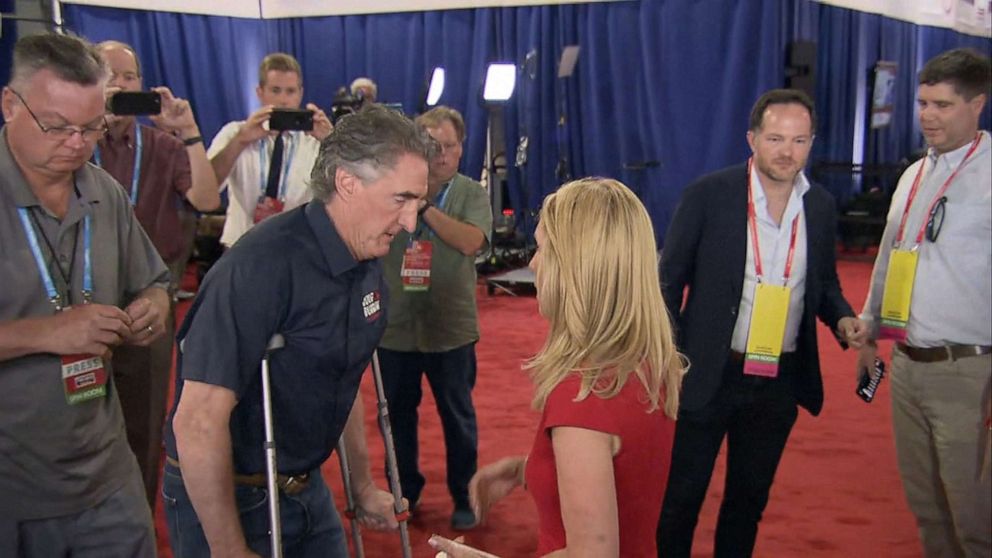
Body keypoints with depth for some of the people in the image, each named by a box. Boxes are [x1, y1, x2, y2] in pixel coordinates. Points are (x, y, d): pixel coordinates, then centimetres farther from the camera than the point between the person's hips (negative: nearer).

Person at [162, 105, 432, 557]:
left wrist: (363, 487, 18)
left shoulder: (366, 266, -1)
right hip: (226, 499, -7)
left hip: (306, 485, 7)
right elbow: (198, 422, -27)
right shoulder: (262, 267, -26)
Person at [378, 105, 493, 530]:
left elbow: (471, 241, -19)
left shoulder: (471, 193, -2)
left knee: (457, 415, 12)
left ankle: (465, 495, 30)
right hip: (395, 327, 2)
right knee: (397, 413, 15)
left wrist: (423, 206, -22)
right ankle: (405, 490, 35)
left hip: (450, 330, -1)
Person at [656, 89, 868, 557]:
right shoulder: (708, 194, -11)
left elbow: (824, 283, 13)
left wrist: (842, 317, -8)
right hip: (709, 375, -4)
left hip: (781, 381, 4)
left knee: (750, 497, 18)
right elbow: (669, 280, -6)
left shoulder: (820, 205, 2)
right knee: (683, 495, 9)